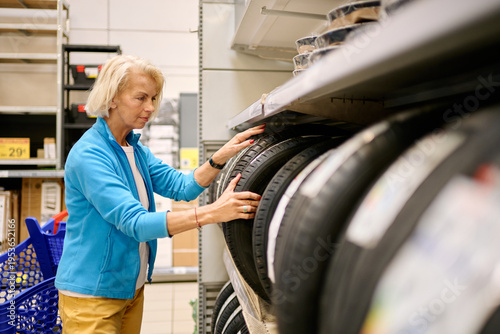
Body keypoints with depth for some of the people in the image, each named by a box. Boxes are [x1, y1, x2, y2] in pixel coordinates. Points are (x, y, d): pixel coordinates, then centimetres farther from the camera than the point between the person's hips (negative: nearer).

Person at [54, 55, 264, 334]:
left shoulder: (137, 150, 6)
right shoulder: (88, 154, -22)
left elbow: (182, 186, -3)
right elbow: (135, 222, -31)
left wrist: (222, 156, -18)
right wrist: (212, 212, -38)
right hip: (92, 294, -8)